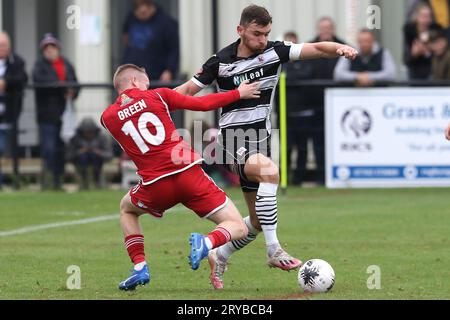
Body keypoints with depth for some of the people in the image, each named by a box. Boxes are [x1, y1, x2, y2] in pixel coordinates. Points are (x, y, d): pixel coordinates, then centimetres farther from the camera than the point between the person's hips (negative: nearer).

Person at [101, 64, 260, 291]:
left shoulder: (108, 117, 10)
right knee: (237, 228, 6)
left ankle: (139, 267, 17)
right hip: (188, 172, -2)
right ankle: (207, 242, -28)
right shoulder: (158, 96, 5)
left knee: (127, 209, 36)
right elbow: (202, 104, 6)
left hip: (156, 186, 2)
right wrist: (238, 93, 19)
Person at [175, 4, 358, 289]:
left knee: (259, 220, 10)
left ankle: (220, 256, 34)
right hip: (234, 137, -5)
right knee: (269, 171, -36)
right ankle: (274, 251, -33)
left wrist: (340, 49, -27)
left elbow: (315, 49, -7)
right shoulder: (221, 62, -6)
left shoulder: (274, 51, 0)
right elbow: (188, 89, 3)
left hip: (260, 137, 5)